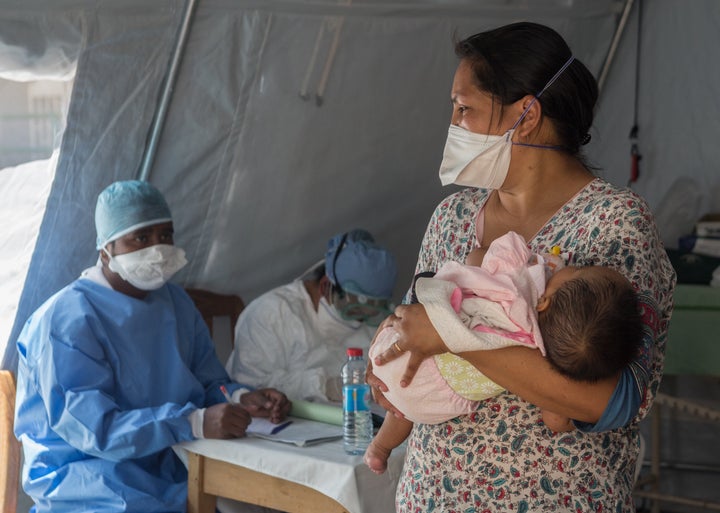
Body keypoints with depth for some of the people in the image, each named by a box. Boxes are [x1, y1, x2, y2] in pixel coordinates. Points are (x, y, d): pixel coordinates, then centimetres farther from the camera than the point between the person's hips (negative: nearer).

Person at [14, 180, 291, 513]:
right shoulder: (65, 321, -13)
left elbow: (209, 384, 15)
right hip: (83, 471, -6)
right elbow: (91, 429, -22)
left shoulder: (177, 304, 10)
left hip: (169, 463, 6)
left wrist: (240, 398, -9)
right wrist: (196, 424, -31)